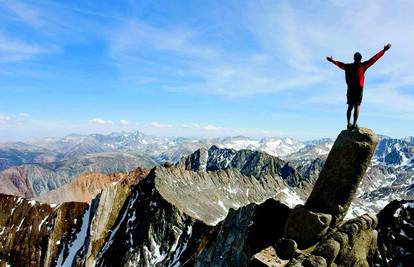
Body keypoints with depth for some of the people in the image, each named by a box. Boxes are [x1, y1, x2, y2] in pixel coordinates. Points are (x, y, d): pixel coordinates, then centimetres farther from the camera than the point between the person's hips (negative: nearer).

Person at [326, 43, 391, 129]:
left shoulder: (348, 66, 9)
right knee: (357, 106, -5)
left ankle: (348, 124, 4)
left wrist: (332, 61, 42)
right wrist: (384, 50, 3)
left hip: (350, 88, 4)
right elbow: (373, 59, -3)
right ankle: (354, 124, -12)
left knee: (350, 106, 8)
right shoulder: (362, 65, -1)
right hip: (359, 88, -3)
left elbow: (339, 64, 25)